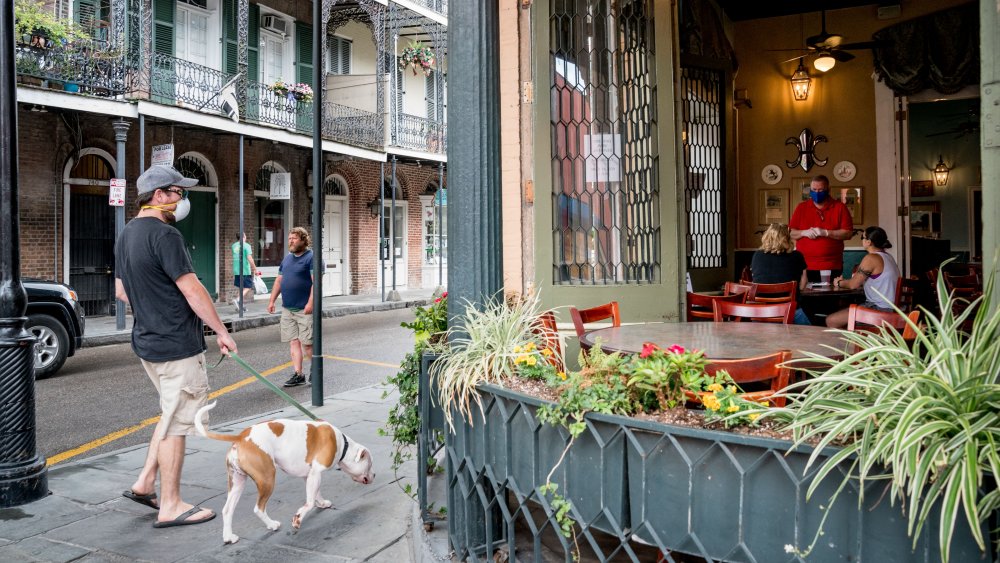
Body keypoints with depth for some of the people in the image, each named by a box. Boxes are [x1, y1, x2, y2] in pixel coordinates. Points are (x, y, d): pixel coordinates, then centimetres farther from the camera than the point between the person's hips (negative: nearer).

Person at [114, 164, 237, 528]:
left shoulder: (126, 235, 12)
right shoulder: (164, 234, -18)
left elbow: (121, 291, 19)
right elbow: (192, 290, -20)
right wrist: (221, 331, -12)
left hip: (147, 341, 10)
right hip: (177, 346, -10)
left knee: (172, 413, 23)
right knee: (177, 422, 0)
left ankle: (145, 483, 25)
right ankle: (170, 506, 10)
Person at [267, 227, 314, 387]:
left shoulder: (311, 257, -8)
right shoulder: (287, 258, 16)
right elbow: (279, 280, 20)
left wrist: (310, 303, -23)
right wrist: (272, 300, 15)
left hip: (304, 309, -7)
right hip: (287, 309, 7)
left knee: (307, 343, -5)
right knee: (293, 342, 6)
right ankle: (298, 375, 11)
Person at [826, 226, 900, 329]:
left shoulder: (871, 258, -15)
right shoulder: (887, 257, 14)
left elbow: (853, 284, -10)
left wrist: (839, 283, 8)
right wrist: (844, 281, 16)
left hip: (879, 309, -10)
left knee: (831, 321, -10)